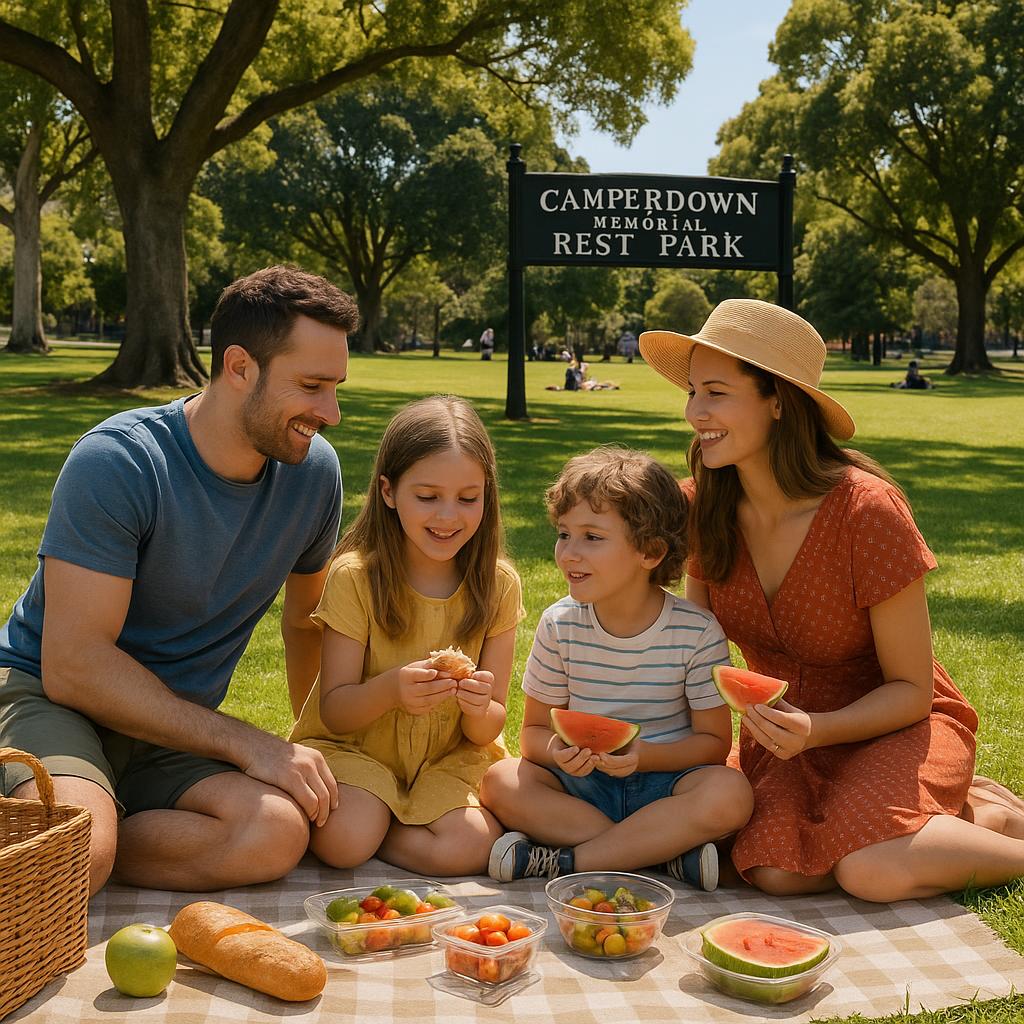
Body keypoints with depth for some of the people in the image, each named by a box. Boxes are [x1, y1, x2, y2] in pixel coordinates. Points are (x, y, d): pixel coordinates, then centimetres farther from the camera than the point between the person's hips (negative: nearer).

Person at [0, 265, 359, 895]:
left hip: (177, 735, 6)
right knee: (74, 852, -38)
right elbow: (71, 666, -22)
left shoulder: (313, 471, -1)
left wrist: (313, 750, 22)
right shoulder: (116, 462, -18)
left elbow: (307, 618, 18)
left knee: (279, 834, -27)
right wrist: (246, 744, -23)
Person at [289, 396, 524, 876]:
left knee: (467, 846, -27)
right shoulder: (355, 577, -14)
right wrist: (390, 689, -32)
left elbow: (489, 729, -4)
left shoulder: (496, 584, -7)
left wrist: (479, 709, -29)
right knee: (344, 841, -31)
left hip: (449, 758, 2)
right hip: (354, 747, -2)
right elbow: (333, 711, -11)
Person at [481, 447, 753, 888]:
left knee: (729, 794, -32)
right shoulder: (560, 624, -5)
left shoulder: (696, 630, -11)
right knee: (500, 782, -24)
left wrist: (644, 755, -25)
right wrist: (556, 750, -23)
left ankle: (565, 860, -26)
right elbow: (535, 728, 2)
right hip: (580, 783, 2)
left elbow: (714, 740, -6)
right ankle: (668, 851, -24)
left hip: (663, 781, -2)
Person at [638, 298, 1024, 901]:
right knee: (777, 871, -26)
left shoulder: (866, 510, -23)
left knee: (873, 871, -33)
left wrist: (816, 730, -32)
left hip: (895, 724, -4)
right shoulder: (704, 508, -9)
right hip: (790, 728, 5)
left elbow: (911, 689, -15)